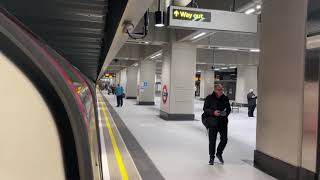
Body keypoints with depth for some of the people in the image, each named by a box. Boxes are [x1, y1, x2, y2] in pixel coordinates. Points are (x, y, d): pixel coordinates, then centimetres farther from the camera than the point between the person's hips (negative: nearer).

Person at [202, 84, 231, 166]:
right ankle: (212, 157, 21)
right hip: (212, 122, -3)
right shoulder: (209, 98, -4)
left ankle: (219, 153, 30)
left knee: (224, 139, 3)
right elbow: (205, 109, -3)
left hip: (223, 122, 3)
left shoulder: (225, 98, 5)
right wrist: (213, 112, -19)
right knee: (212, 141, 4)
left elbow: (229, 108, 13)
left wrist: (226, 113, -9)